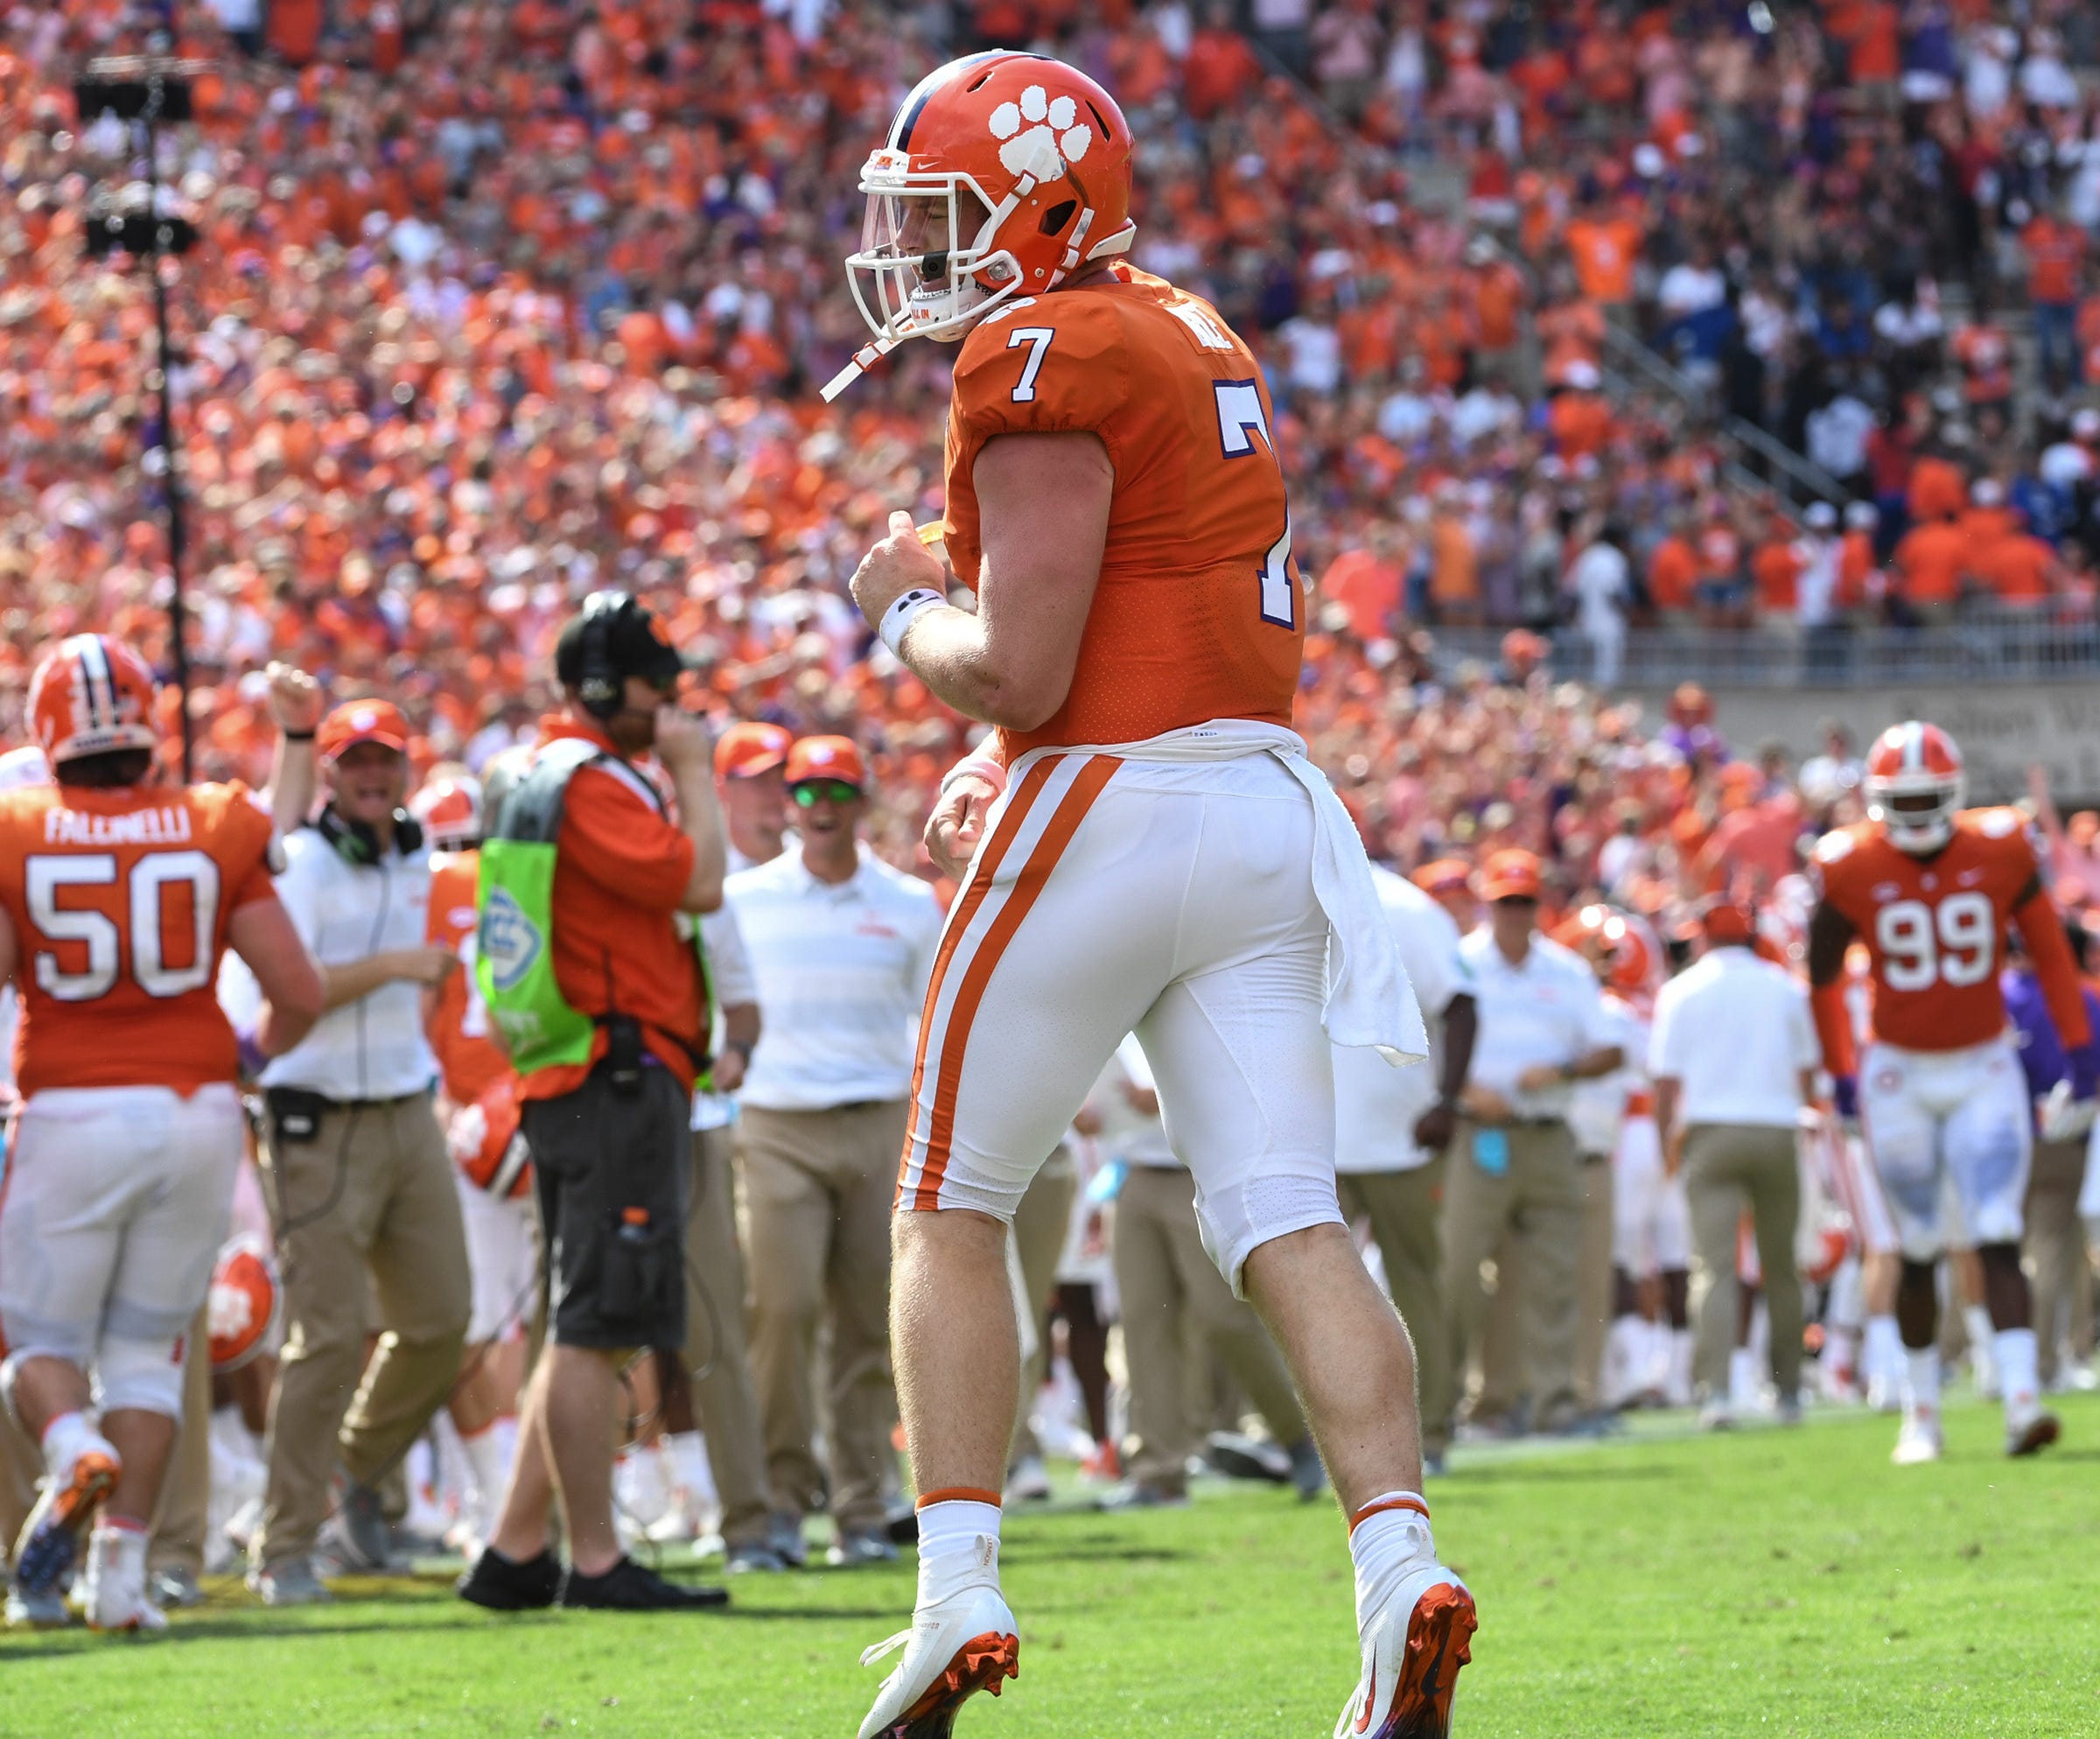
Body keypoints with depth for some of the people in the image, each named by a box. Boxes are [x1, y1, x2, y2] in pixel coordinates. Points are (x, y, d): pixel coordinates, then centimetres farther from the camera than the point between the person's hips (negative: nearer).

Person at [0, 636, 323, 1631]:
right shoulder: (215, 832, -1)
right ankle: (121, 1567, 6)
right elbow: (297, 990, -1)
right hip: (194, 1105, 2)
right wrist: (257, 1053, 19)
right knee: (147, 1348, 14)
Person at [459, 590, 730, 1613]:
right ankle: (595, 1561, -9)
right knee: (595, 1328, -9)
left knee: (586, 1329, 14)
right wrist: (692, 776, -7)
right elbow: (697, 883, -18)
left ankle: (516, 1554, 14)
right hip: (619, 1078, -11)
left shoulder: (544, 779, 20)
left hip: (570, 1088, 11)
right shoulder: (591, 784, -12)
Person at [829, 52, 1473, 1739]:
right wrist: (1005, 773, 19)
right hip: (1266, 797, 8)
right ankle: (1404, 1566, -15)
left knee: (950, 1209, 6)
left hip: (1109, 812, -8)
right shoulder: (1195, 339, 18)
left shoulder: (1045, 366, -11)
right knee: (1289, 1223, 0)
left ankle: (961, 1593, 2)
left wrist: (906, 605, 2)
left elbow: (1018, 671, -15)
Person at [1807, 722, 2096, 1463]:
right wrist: (1841, 1073, 10)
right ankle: (1921, 1414, 16)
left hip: (1984, 1070, 0)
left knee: (1999, 1243, -11)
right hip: (1899, 1076, 0)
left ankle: (2021, 1404, -20)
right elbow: (1822, 976, 6)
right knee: (1918, 1253, 5)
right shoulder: (1852, 870, -9)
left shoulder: (2000, 852, -8)